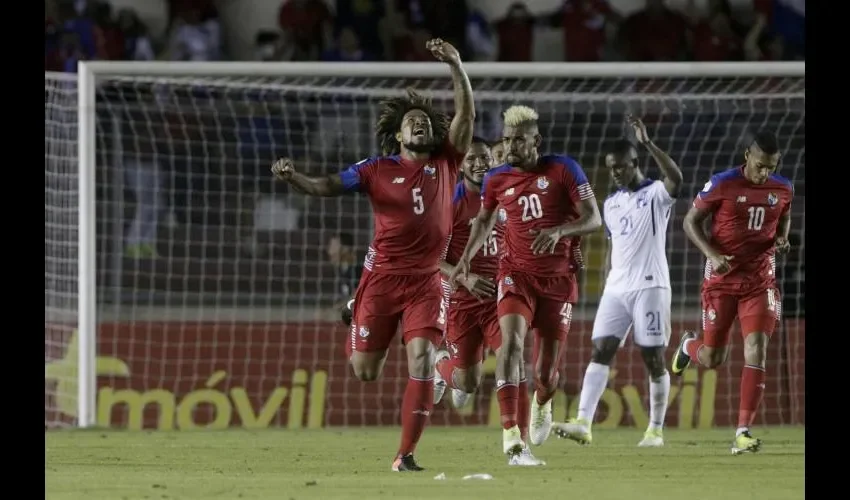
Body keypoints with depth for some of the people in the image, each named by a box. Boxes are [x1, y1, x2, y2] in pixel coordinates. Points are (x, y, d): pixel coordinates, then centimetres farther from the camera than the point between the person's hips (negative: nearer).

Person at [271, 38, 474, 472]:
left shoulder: (444, 163, 6)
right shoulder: (378, 170, 1)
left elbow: (466, 114, -1)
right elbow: (327, 186, -7)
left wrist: (456, 66, -13)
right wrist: (292, 177, -26)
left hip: (425, 281, 1)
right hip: (383, 276, -1)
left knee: (421, 360, -16)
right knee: (364, 372, -1)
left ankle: (405, 455, -11)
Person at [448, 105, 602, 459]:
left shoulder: (563, 170, -6)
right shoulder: (496, 180, 4)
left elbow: (593, 219, -9)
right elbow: (485, 220, 23)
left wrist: (559, 231, -28)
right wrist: (466, 258, 9)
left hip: (558, 280, -1)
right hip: (517, 274, 1)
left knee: (547, 373, 1)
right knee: (511, 339, -27)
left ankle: (542, 402, 40)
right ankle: (510, 430, -31)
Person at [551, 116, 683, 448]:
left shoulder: (656, 195, -3)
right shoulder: (611, 204, 17)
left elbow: (676, 178, -25)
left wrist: (647, 143, -28)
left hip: (650, 287, -6)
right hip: (615, 289, 6)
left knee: (653, 358, -1)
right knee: (600, 350, -7)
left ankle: (656, 430, 7)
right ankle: (583, 423, -16)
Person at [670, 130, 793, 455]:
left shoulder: (783, 190, 1)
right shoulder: (722, 185, -12)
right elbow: (691, 221, -4)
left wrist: (782, 239, -2)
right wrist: (712, 254, -19)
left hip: (760, 281, 2)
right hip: (722, 279, -2)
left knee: (756, 349, -15)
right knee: (713, 359, 5)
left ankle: (743, 432, -16)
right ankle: (689, 346, 45)